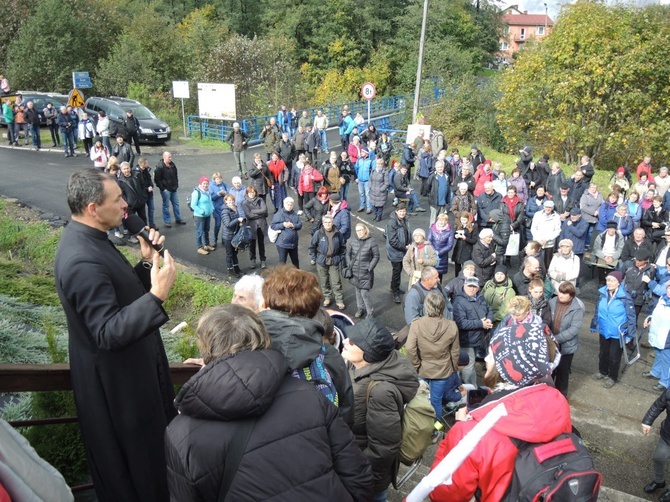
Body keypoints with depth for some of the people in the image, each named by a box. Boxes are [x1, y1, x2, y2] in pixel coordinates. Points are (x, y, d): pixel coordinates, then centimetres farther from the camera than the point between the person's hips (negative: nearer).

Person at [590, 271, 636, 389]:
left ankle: (612, 377, 36)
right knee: (603, 353, 23)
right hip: (604, 331, 4)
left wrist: (630, 334, -11)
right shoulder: (602, 293, -10)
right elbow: (597, 311, 4)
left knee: (614, 356, 13)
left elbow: (631, 316, -14)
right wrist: (594, 325, 12)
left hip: (618, 333, -4)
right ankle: (603, 372, 47)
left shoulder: (625, 297, -23)